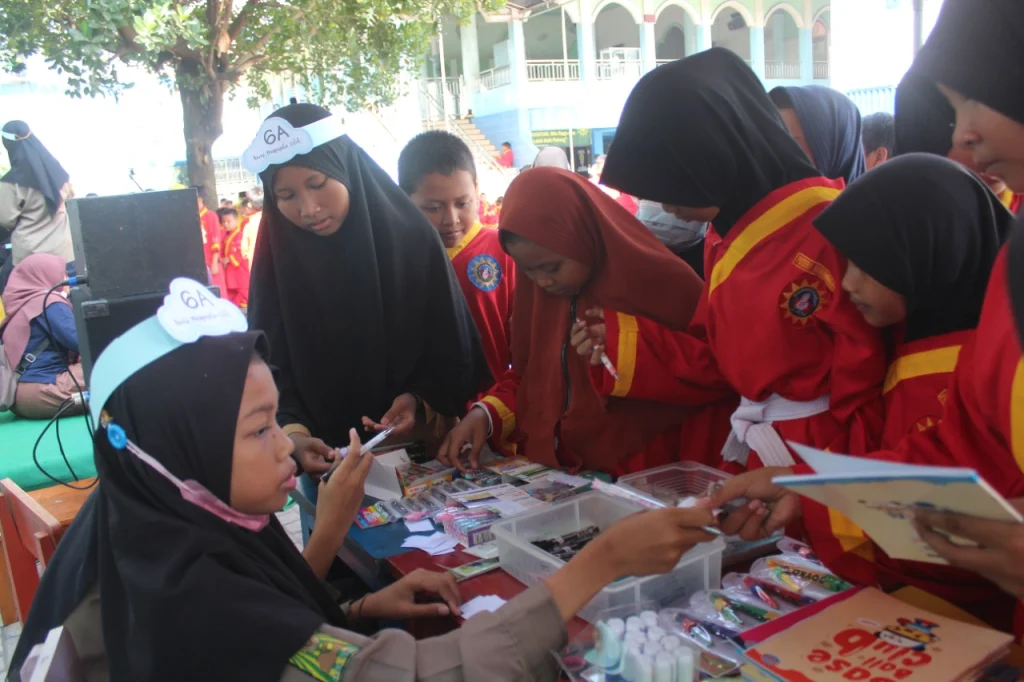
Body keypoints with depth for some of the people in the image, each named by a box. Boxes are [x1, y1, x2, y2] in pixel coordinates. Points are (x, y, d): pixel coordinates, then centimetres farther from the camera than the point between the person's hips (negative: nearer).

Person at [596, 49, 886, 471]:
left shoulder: (831, 228, -18)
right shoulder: (725, 235, 8)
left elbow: (871, 384, -15)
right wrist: (621, 343, 5)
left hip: (820, 463, -7)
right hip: (747, 452, 7)